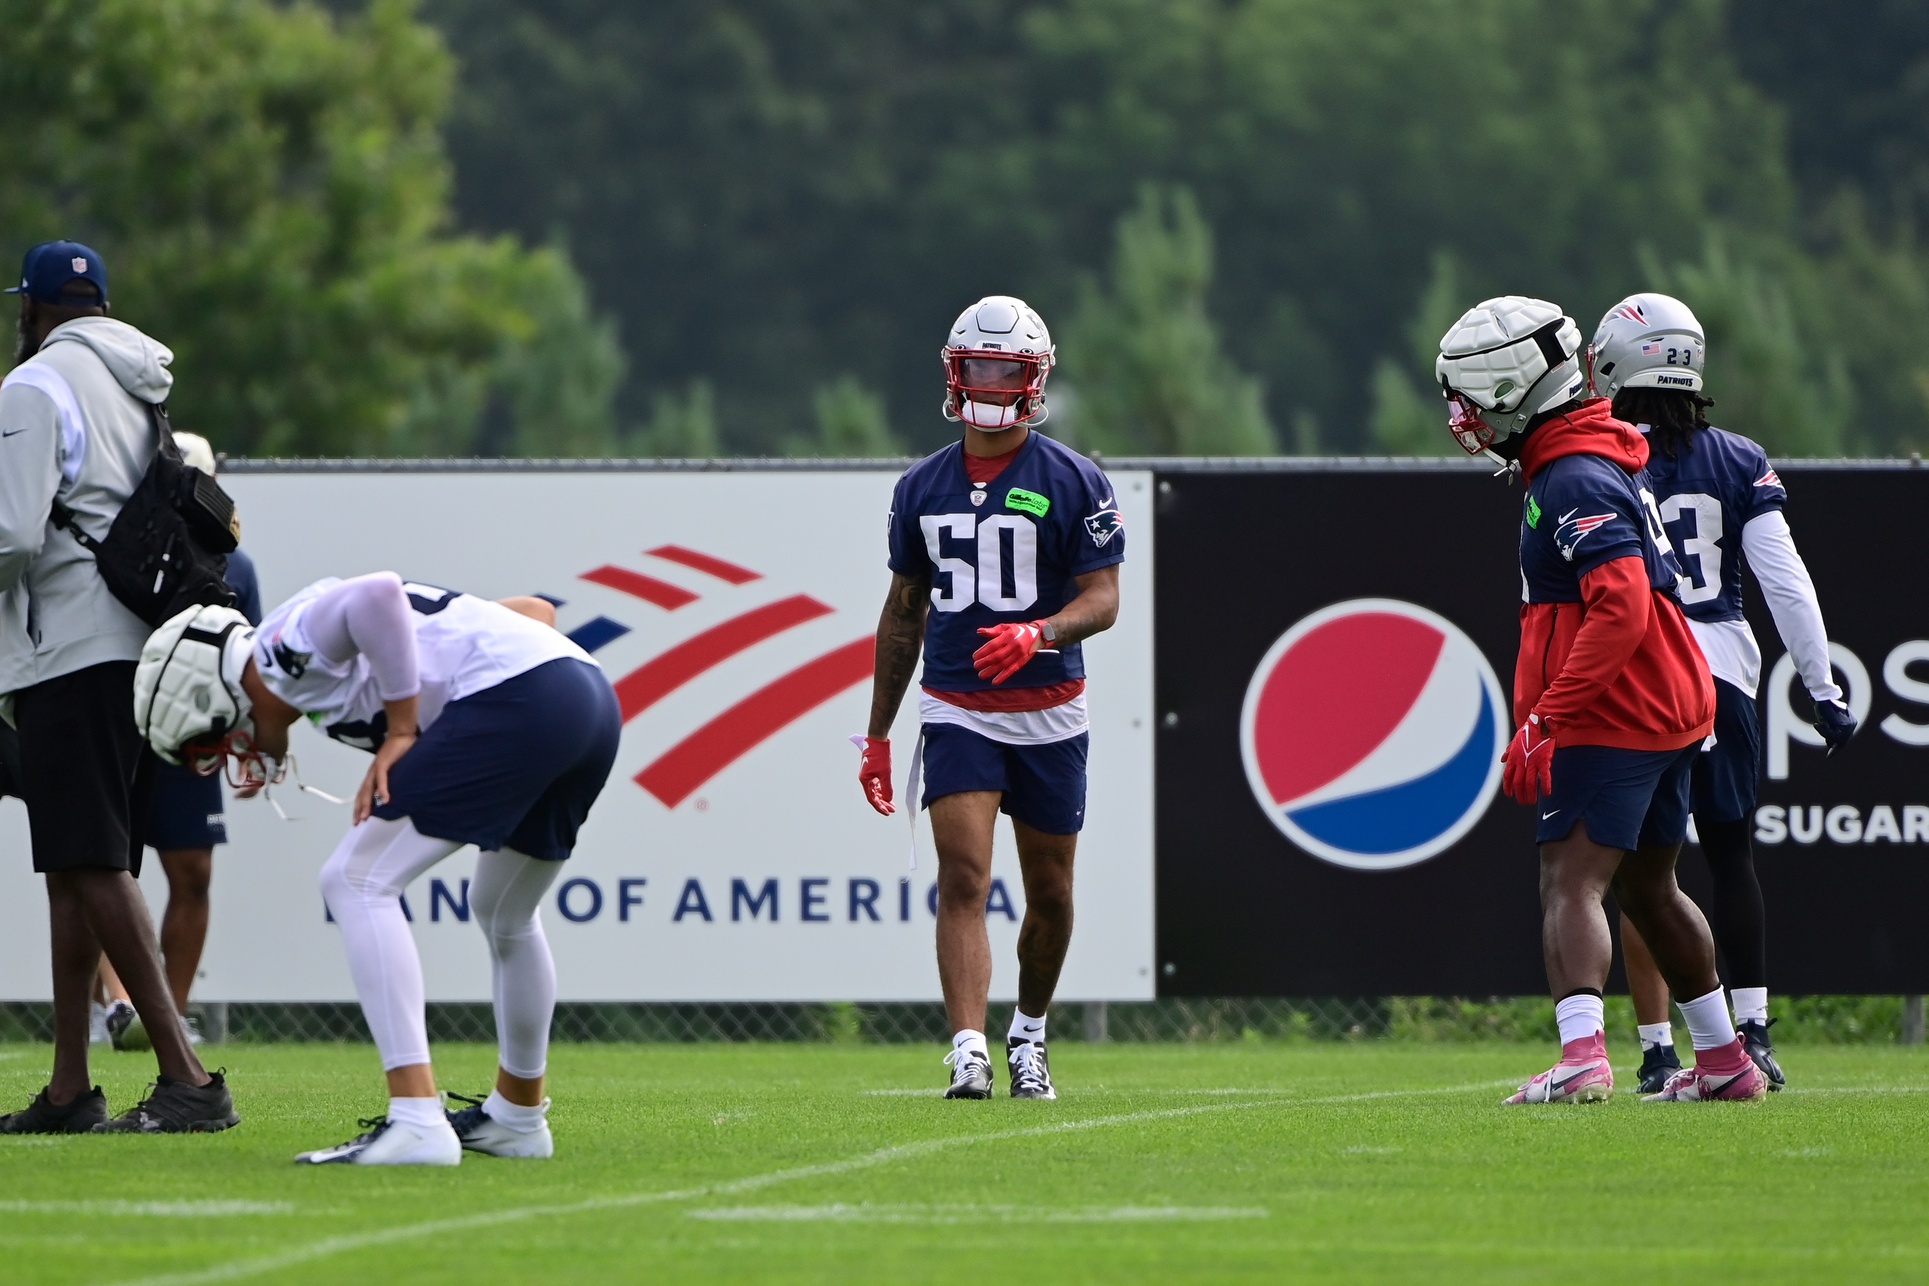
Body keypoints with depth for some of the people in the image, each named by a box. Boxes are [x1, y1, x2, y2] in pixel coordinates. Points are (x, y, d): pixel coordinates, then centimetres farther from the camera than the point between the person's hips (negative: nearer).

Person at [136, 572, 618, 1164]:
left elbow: (378, 596, -23)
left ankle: (417, 1120, -13)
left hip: (515, 696, -10)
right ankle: (517, 1116, 47)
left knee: (357, 882, -5)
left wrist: (400, 731, -13)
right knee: (505, 915, 31)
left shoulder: (285, 645, 1)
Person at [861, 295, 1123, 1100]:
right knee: (964, 878, -15)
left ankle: (1028, 1035, 32)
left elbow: (1102, 599, -8)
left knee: (1050, 892, 9)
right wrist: (877, 733, 14)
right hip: (956, 711, 1)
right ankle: (968, 1055, -23)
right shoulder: (923, 488, 6)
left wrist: (1038, 633, -30)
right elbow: (904, 612, 14)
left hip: (1048, 713, -1)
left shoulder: (1072, 483, -4)